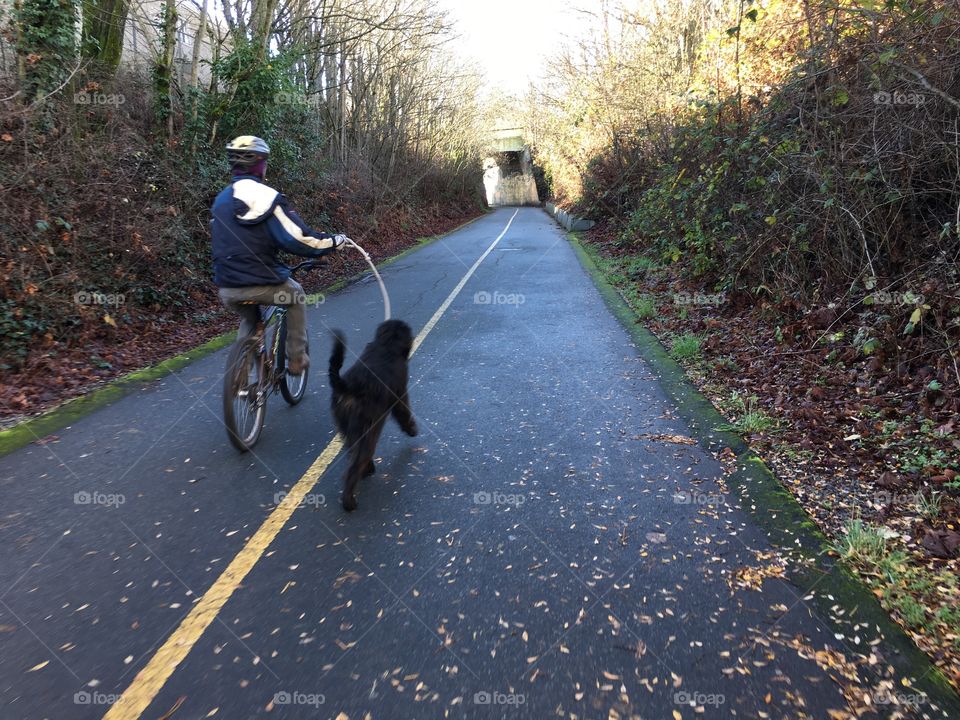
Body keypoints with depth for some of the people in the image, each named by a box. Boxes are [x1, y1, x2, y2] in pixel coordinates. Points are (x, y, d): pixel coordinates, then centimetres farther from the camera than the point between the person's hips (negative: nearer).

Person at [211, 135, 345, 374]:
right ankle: (296, 359, 24)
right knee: (296, 296, 23)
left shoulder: (221, 200, 12)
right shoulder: (265, 196, -11)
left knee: (249, 319, 33)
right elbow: (297, 238, -16)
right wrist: (334, 241, -3)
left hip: (227, 289, 6)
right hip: (261, 284, -6)